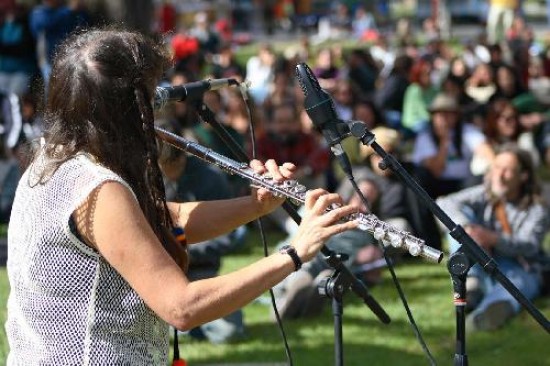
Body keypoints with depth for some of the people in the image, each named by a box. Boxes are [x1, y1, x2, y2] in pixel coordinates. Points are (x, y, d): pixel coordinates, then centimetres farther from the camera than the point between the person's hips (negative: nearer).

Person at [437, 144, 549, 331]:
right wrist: (468, 228, -31)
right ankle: (471, 284, -32)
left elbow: (529, 246, -19)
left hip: (519, 270, -3)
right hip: (484, 270, 3)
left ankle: (496, 308, -80)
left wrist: (494, 239, -39)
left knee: (516, 283, -40)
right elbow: (445, 203, -9)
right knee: (463, 215, -13)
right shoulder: (483, 195, 9)